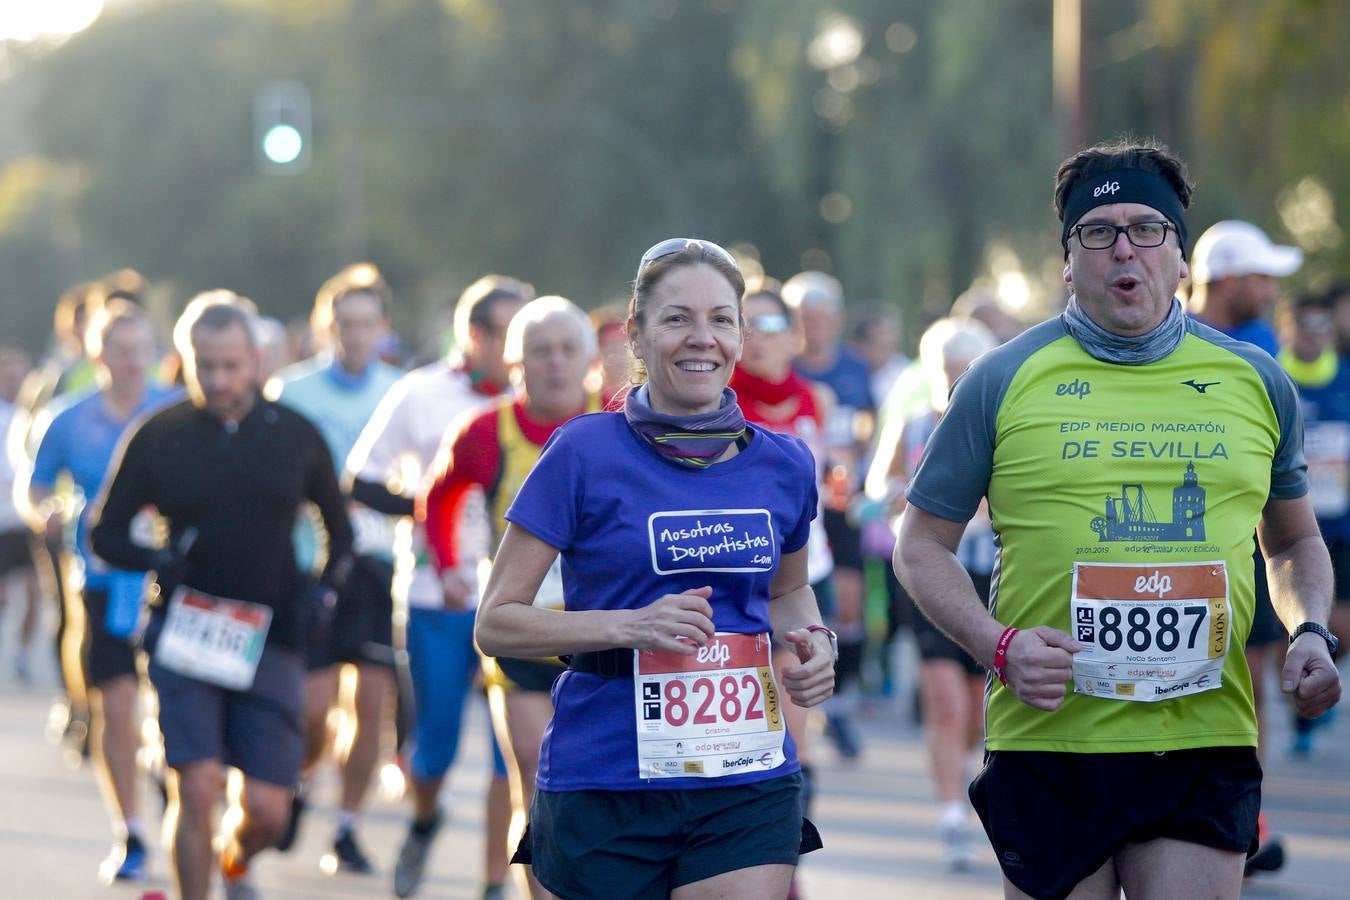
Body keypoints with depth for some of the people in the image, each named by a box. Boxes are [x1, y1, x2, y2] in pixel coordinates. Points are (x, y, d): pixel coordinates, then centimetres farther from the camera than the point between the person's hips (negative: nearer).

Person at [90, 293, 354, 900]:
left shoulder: (295, 436, 4)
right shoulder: (158, 437, 0)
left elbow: (340, 531, 16)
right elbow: (106, 535, 6)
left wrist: (323, 594, -1)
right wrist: (160, 561, -14)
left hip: (267, 641, 1)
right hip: (184, 638, -1)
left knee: (266, 810, 1)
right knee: (197, 788, -14)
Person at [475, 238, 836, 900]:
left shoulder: (783, 465, 8)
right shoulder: (585, 453, -5)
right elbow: (496, 624, -5)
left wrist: (813, 640, 5)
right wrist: (631, 627, -18)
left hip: (749, 788, 3)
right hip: (606, 788, -2)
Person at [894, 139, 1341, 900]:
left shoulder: (1256, 382, 10)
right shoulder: (1004, 381, 2)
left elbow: (1295, 540, 24)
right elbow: (923, 545, 7)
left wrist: (1311, 632, 3)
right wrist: (998, 645, -9)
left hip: (1203, 747, 1)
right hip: (1048, 744, -1)